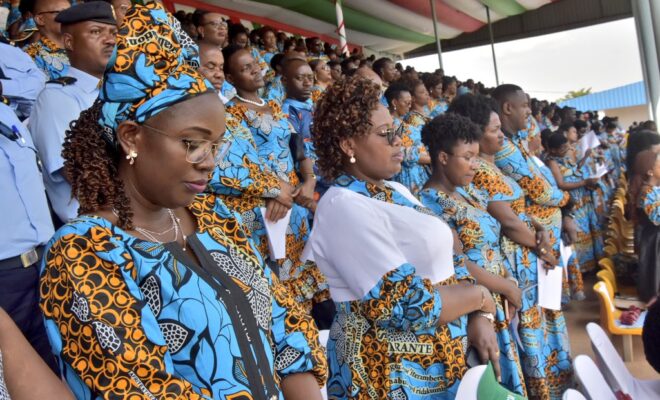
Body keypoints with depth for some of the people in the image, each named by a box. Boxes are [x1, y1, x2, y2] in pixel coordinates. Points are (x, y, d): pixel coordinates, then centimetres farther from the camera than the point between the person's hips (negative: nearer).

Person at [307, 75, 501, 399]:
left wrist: (479, 317, -5)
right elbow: (408, 305, -26)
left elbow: (446, 261, 10)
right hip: (392, 370, -8)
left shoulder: (396, 191, 7)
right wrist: (480, 297, -11)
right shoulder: (343, 206, -20)